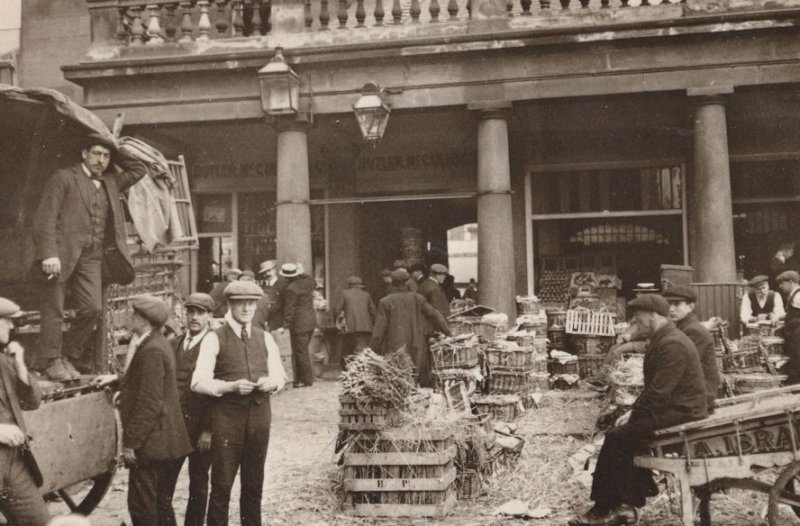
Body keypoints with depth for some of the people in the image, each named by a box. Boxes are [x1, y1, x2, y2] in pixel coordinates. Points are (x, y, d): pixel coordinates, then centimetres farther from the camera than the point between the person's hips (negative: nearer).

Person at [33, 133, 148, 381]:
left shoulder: (110, 182, 20)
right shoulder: (63, 178, 3)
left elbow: (139, 170, 30)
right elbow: (45, 218, -6)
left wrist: (116, 152, 18)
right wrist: (48, 254, -17)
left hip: (91, 258, 5)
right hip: (61, 256, -5)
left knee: (93, 309, -3)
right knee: (53, 312, -2)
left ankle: (71, 356, 13)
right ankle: (52, 361, 9)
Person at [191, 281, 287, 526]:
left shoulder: (265, 338, 11)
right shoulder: (215, 338, -3)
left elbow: (280, 375, 14)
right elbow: (199, 382, -8)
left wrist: (271, 382, -8)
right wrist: (231, 386, -21)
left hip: (259, 415, 4)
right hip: (226, 417, -4)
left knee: (254, 485, 14)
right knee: (221, 486, 0)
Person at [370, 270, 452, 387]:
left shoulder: (385, 302, -4)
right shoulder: (417, 298, 2)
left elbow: (379, 329, -5)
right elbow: (435, 315, 0)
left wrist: (373, 350, 1)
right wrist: (447, 333, 8)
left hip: (395, 350, -2)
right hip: (417, 349, 2)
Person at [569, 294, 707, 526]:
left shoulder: (672, 345, -19)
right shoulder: (665, 339, 15)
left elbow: (658, 393, -23)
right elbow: (654, 388, 17)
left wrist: (634, 414, -14)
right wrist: (634, 412, 6)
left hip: (679, 415, -10)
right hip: (674, 410, 10)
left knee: (617, 438, -12)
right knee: (625, 436, 4)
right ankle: (627, 505, 4)